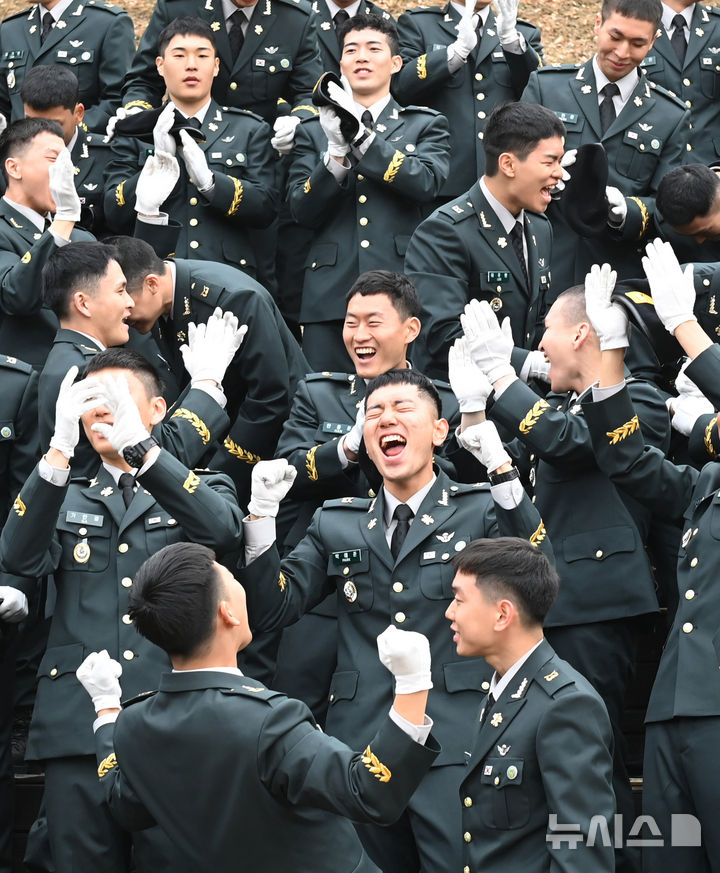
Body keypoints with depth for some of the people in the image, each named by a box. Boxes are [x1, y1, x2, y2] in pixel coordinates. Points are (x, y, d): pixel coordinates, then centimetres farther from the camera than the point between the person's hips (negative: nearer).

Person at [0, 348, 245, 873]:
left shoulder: (202, 490, 14)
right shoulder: (64, 500, 19)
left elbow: (223, 530, -11)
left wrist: (139, 444, -22)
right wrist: (60, 449, -16)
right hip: (79, 726, 2)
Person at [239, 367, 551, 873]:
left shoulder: (482, 510, 6)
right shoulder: (336, 524, 16)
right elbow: (274, 610, 10)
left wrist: (501, 468, -23)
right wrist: (263, 513, -3)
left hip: (455, 751, -4)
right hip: (361, 747, 4)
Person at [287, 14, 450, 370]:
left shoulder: (426, 125, 13)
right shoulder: (313, 131, 17)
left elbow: (426, 182, -6)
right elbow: (302, 210, 6)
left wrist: (361, 135, -12)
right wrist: (336, 154, -11)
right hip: (330, 296, 1)